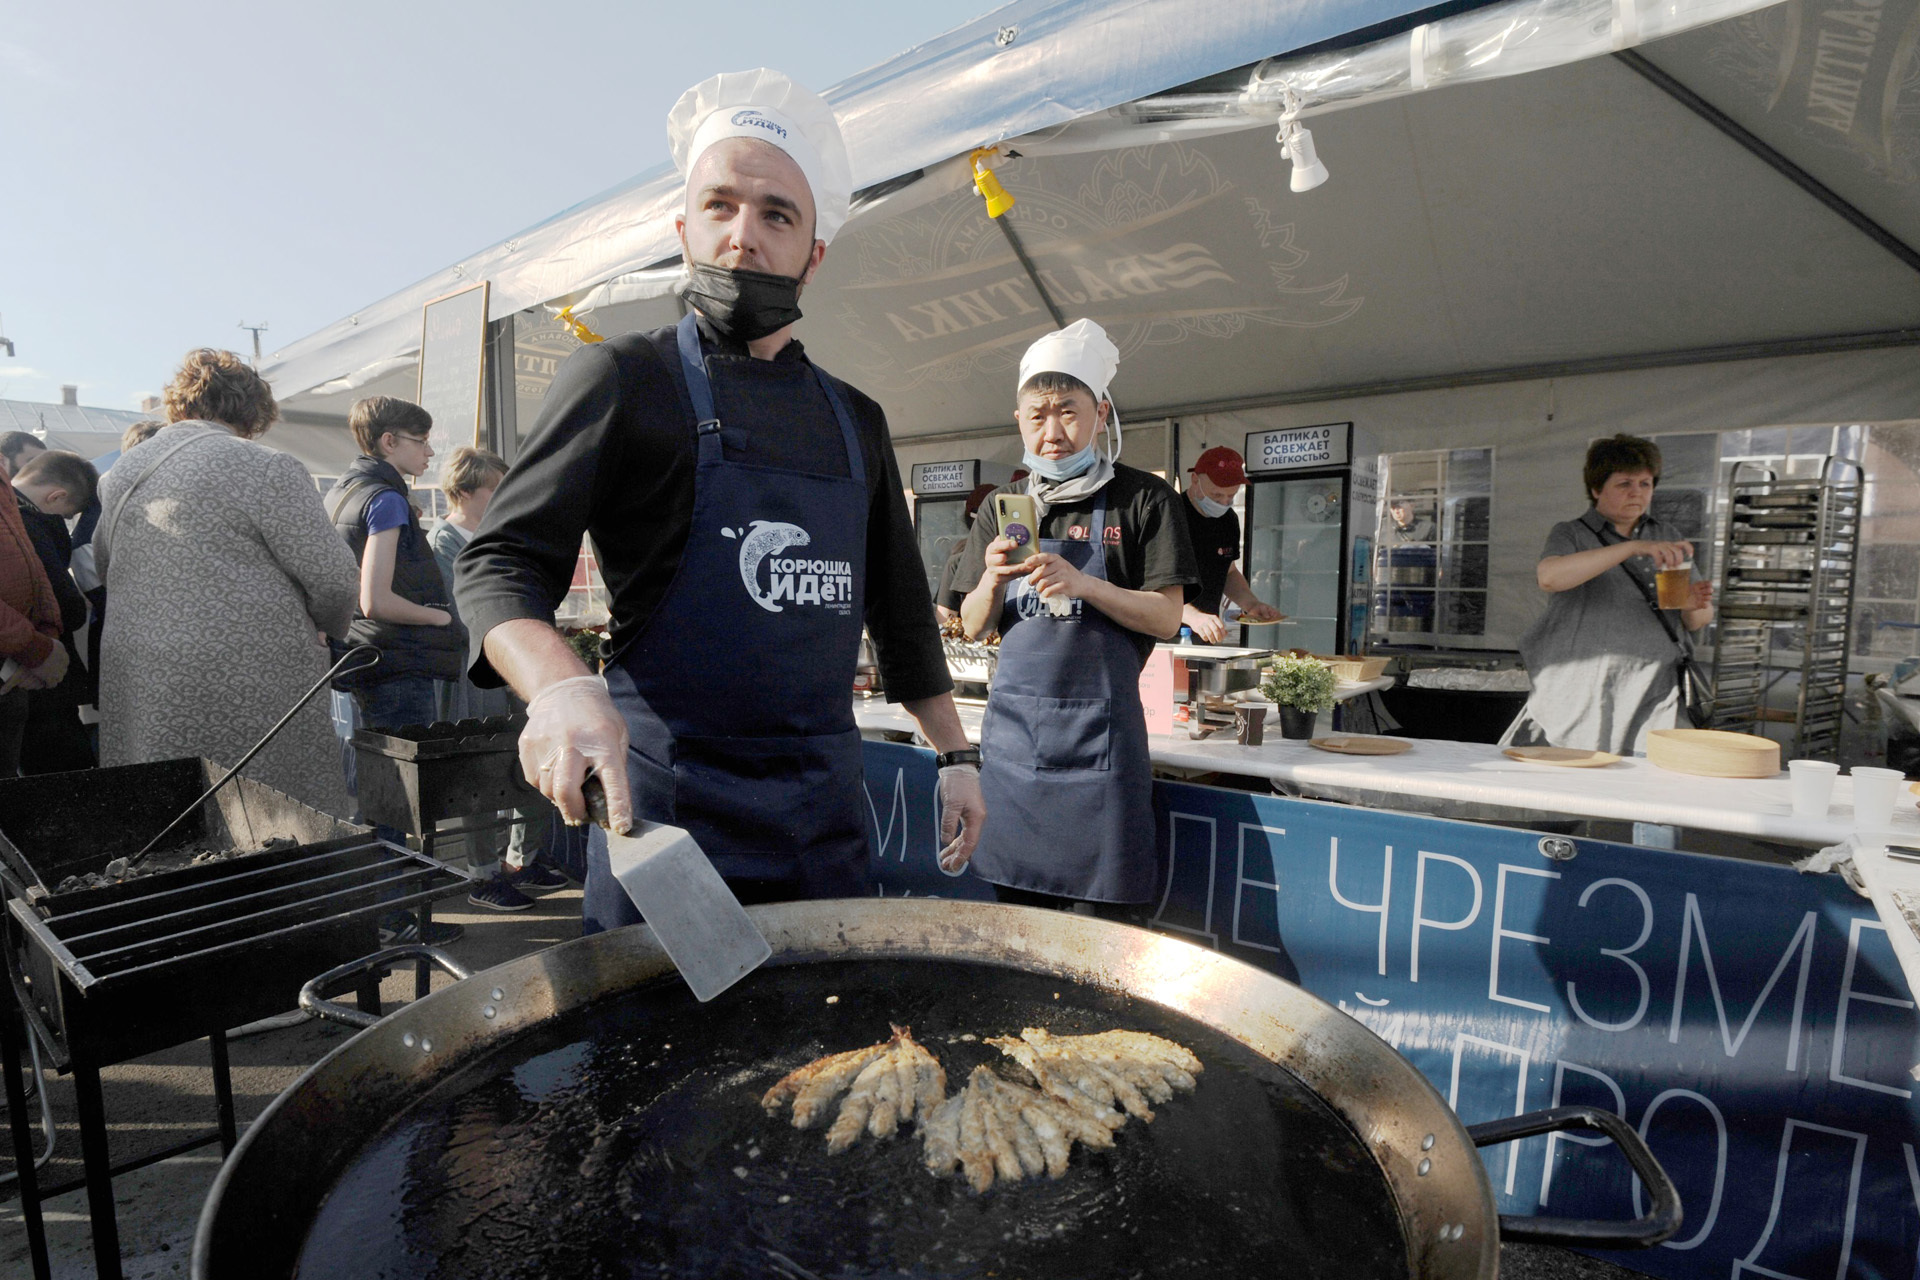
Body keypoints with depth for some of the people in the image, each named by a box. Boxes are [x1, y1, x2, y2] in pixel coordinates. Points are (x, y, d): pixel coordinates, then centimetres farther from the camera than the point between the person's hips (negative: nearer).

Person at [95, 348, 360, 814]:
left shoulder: (120, 472, 13)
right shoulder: (266, 469, -10)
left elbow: (103, 567, 26)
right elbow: (332, 579, -11)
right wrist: (327, 628, 8)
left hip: (134, 682, 8)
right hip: (246, 686, -7)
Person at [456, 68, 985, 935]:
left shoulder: (854, 421, 12)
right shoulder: (624, 378, -2)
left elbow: (900, 611, 17)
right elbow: (499, 566, -7)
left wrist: (955, 757, 14)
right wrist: (561, 686, -28)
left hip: (828, 810, 5)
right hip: (668, 800, -4)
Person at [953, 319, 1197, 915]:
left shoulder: (1144, 498, 1)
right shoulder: (1004, 507, 12)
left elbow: (1166, 618, -4)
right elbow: (973, 627, 11)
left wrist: (1084, 584, -18)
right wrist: (993, 582, -10)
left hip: (1099, 729, -3)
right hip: (1013, 726, 4)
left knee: (1106, 911, 1)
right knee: (1018, 906, 11)